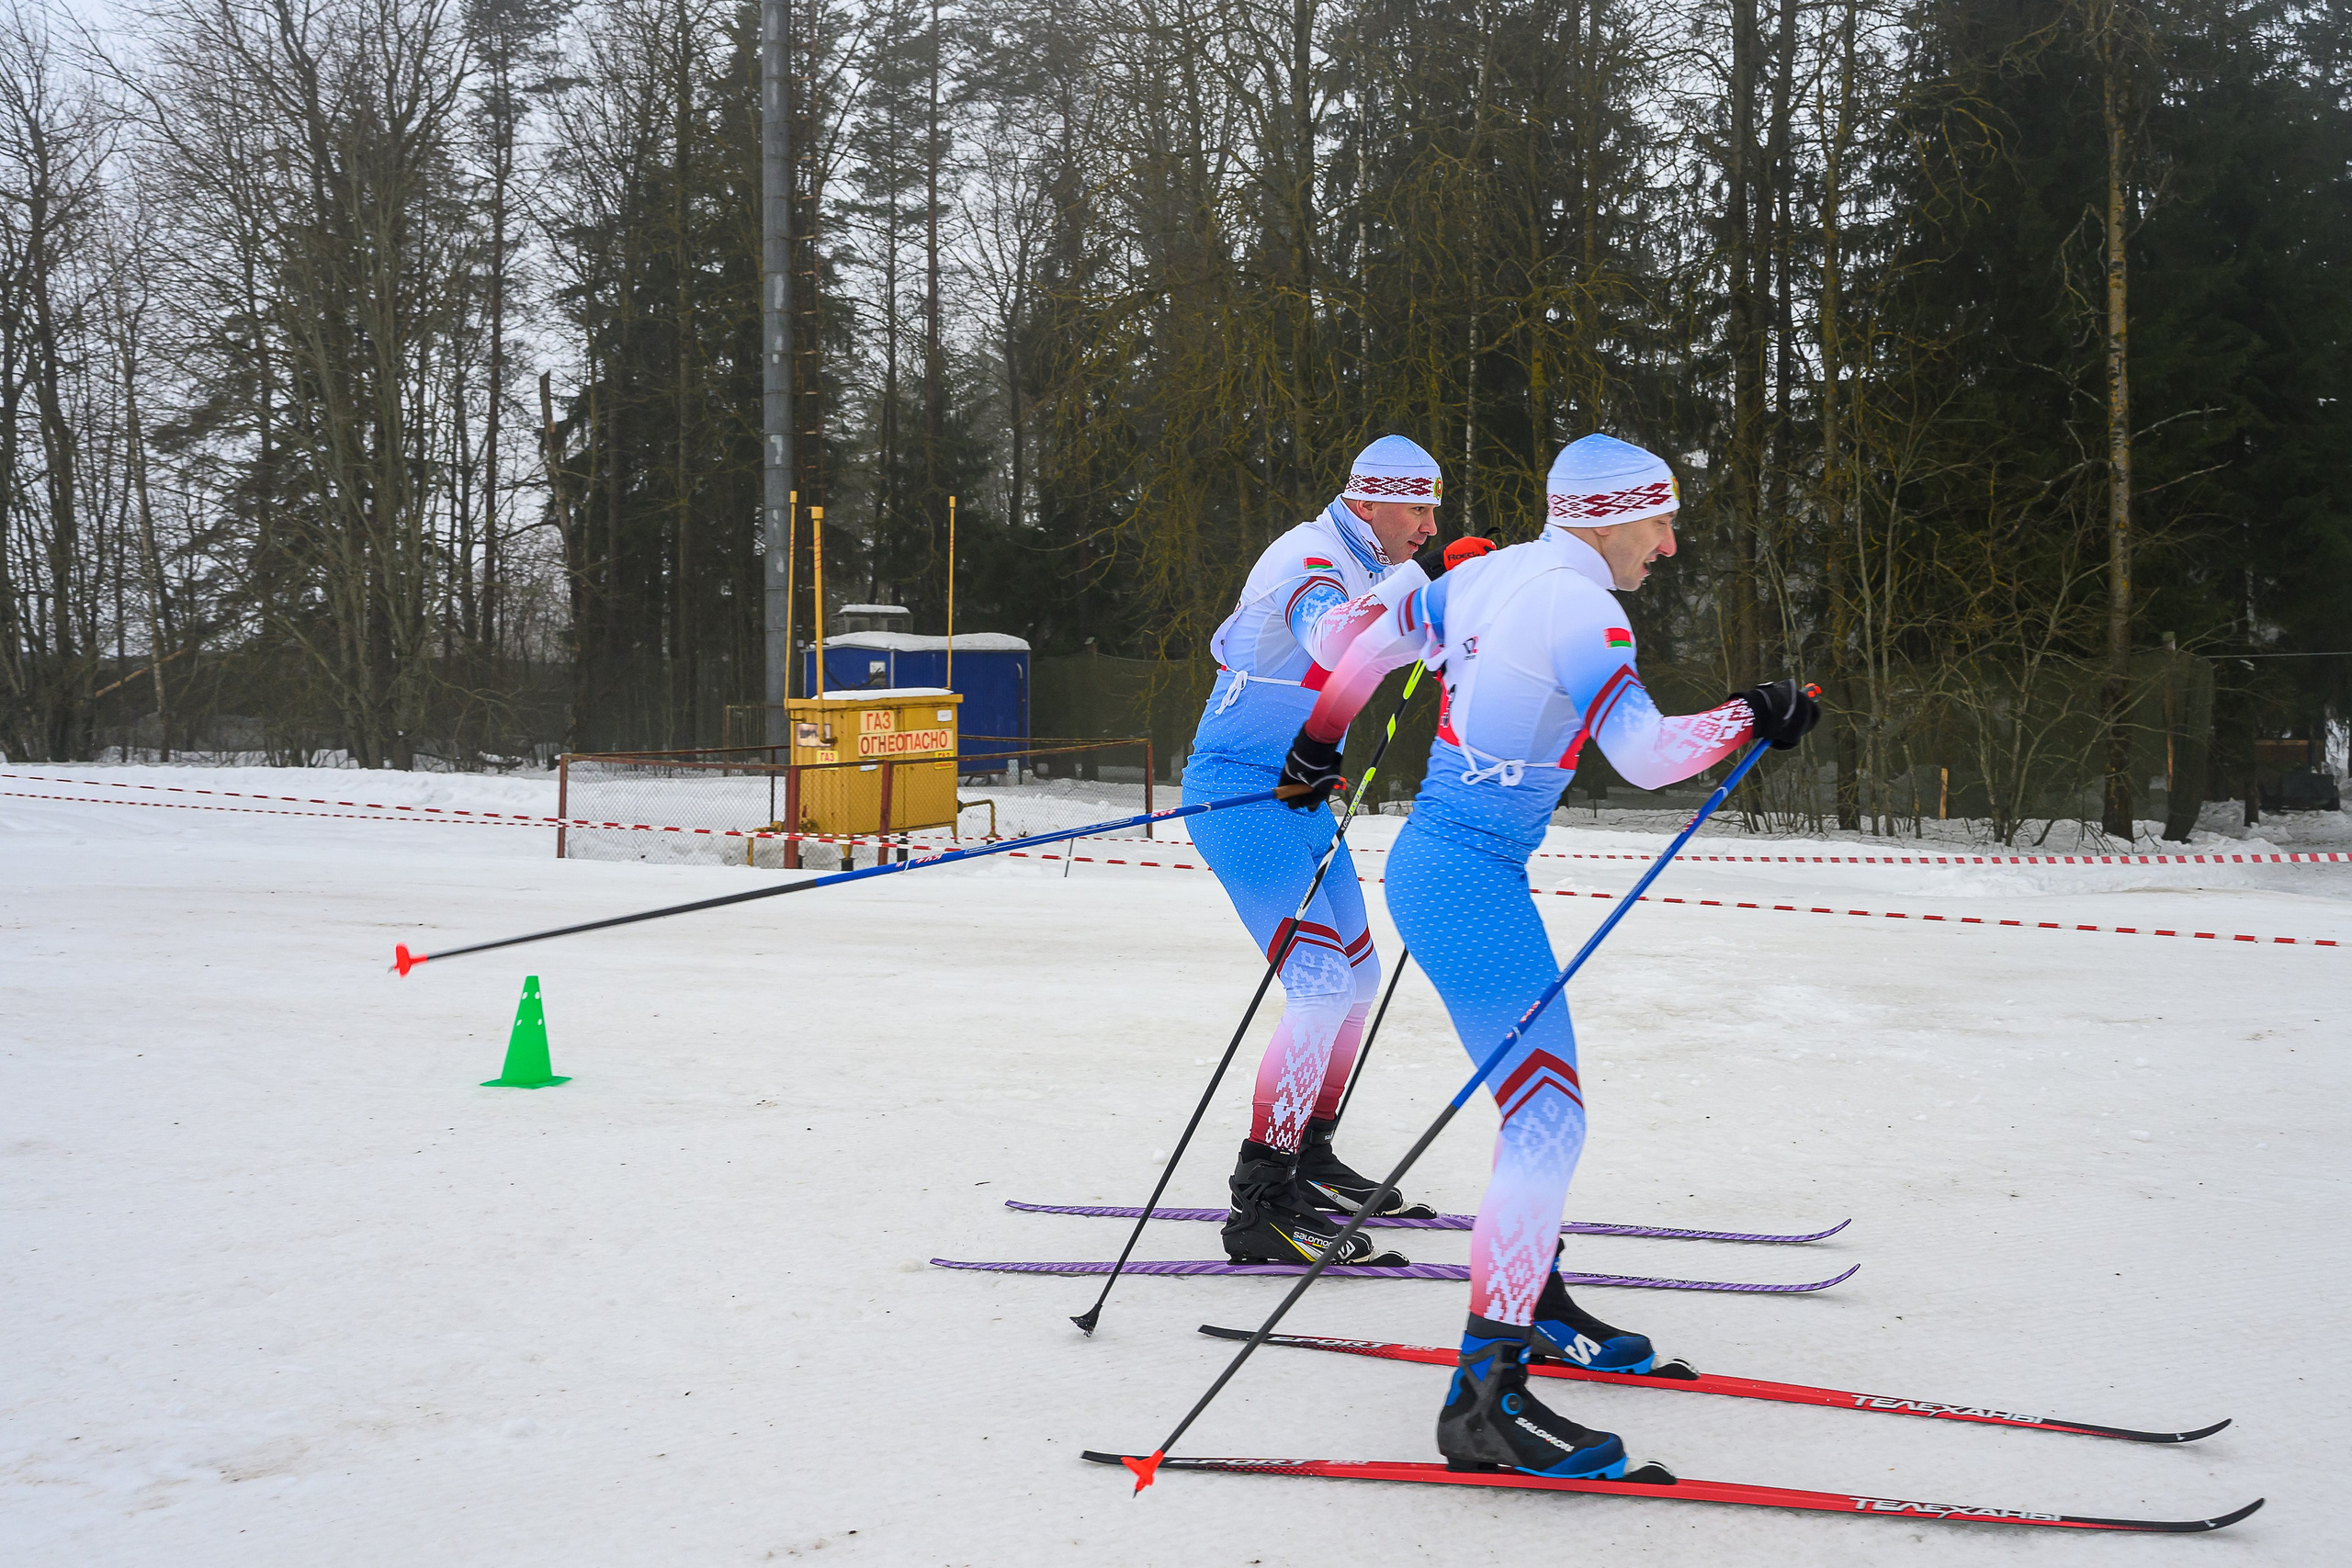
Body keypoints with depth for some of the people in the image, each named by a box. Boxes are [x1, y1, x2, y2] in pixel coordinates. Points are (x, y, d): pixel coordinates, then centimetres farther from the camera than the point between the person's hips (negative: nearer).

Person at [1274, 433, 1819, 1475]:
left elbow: (1369, 648, 22)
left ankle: (1534, 1303, 34)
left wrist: (1316, 748, 37)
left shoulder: (1488, 576, 11)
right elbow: (1644, 755, -22)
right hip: (1471, 886, -10)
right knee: (1549, 1120, -11)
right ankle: (1482, 1395, -15)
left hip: (1429, 860, 10)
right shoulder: (1579, 609, -15)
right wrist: (1753, 719, -7)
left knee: (1544, 1094, 21)